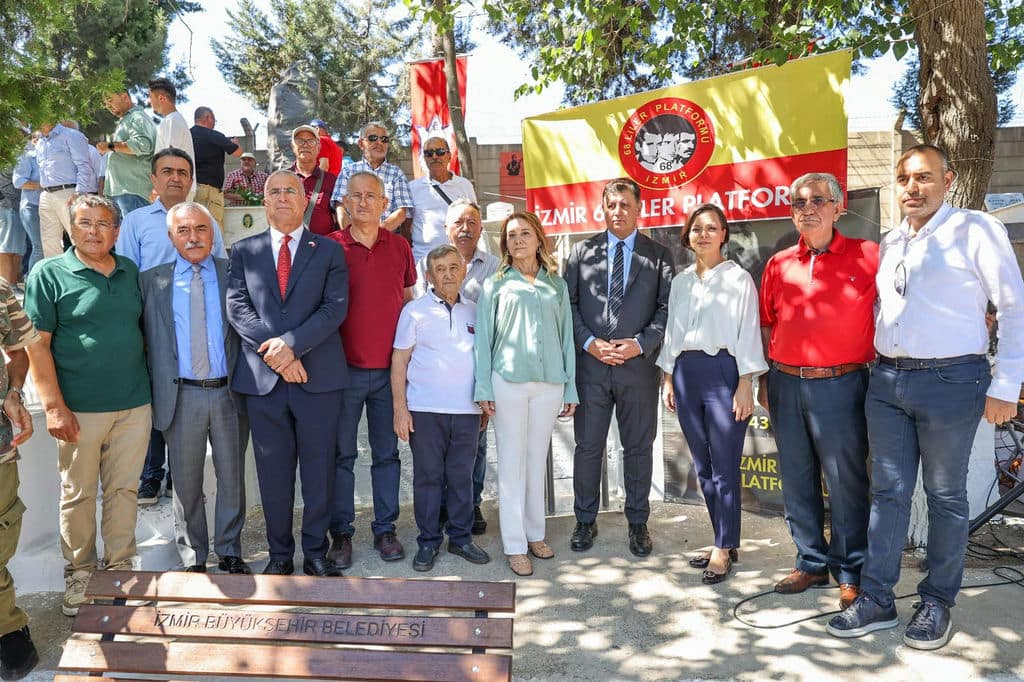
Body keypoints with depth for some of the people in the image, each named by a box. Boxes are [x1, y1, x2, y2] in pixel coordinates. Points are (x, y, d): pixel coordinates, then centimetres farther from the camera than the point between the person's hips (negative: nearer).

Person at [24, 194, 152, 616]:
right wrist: (54, 406, -12)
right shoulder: (49, 273, -3)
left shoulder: (131, 272, 9)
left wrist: (152, 388, 10)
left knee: (124, 489, 11)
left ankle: (120, 566, 25)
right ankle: (79, 573, 24)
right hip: (79, 408, -3)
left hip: (134, 404, 3)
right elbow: (37, 344, -6)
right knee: (78, 495, 8)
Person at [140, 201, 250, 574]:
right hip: (181, 396, 0)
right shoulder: (151, 280, 5)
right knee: (186, 483, 11)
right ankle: (193, 558, 28)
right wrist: (154, 392, -2)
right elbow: (144, 339, 4)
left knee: (232, 477, 11)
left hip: (229, 392, 0)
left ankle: (230, 552, 29)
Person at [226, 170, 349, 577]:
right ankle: (280, 554, 24)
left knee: (319, 469, 7)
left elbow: (335, 307, -5)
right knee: (273, 471, 9)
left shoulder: (328, 251, 7)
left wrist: (291, 342, -17)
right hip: (262, 377, 1)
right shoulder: (243, 251, 11)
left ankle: (316, 552, 21)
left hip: (318, 375, -1)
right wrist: (274, 351, -13)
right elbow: (237, 307, 0)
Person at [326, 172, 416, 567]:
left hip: (390, 368, 2)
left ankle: (385, 529, 21)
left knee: (387, 452, 9)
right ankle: (341, 532, 19)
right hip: (344, 368, -2)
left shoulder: (399, 247, 6)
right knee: (342, 453, 7)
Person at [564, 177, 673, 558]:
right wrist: (589, 342, -9)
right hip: (590, 365, 1)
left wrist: (640, 344, -13)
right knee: (587, 447, 8)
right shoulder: (582, 252, 8)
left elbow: (667, 309, 0)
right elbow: (569, 304, 4)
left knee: (639, 448, 10)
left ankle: (638, 524, 25)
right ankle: (585, 521, 23)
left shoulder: (658, 256, 6)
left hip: (639, 365, 0)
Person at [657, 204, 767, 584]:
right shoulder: (680, 281, 14)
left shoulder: (738, 278, -1)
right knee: (703, 466, 10)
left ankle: (724, 549, 10)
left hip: (722, 371, -5)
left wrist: (745, 385, -10)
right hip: (685, 372, 6)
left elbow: (747, 332, -5)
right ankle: (725, 543, 23)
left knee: (724, 467, -3)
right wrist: (669, 378, 11)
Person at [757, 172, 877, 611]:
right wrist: (763, 379, 13)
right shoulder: (779, 264, 9)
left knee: (846, 482, 3)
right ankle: (811, 563, 28)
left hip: (840, 385, -4)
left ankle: (851, 573, 19)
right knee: (796, 480, 13)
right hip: (786, 384, 4)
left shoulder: (868, 256, -2)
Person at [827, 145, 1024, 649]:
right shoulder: (889, 243, 13)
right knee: (888, 491, 8)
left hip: (950, 381, -5)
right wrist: (871, 361, 12)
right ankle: (876, 600, 17)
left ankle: (937, 603, 22)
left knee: (945, 496, 7)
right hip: (887, 381, 5)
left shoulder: (975, 230, -4)